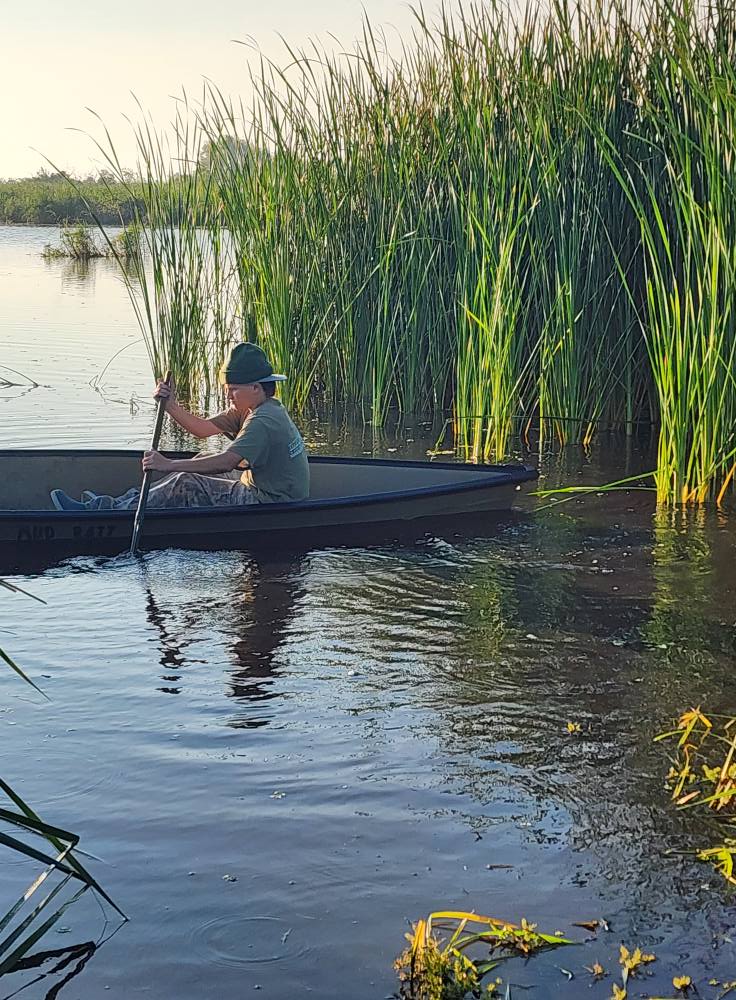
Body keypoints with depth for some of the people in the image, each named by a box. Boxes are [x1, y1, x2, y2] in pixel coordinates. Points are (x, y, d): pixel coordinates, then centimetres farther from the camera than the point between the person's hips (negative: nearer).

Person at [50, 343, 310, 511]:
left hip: (271, 502, -10)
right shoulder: (249, 410, 10)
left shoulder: (264, 421, -22)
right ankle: (126, 501, 9)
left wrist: (170, 465, -33)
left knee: (187, 486, -14)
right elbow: (203, 428, 8)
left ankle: (109, 511, -8)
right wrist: (171, 405, -8)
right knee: (202, 464, 11)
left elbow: (227, 461, -32)